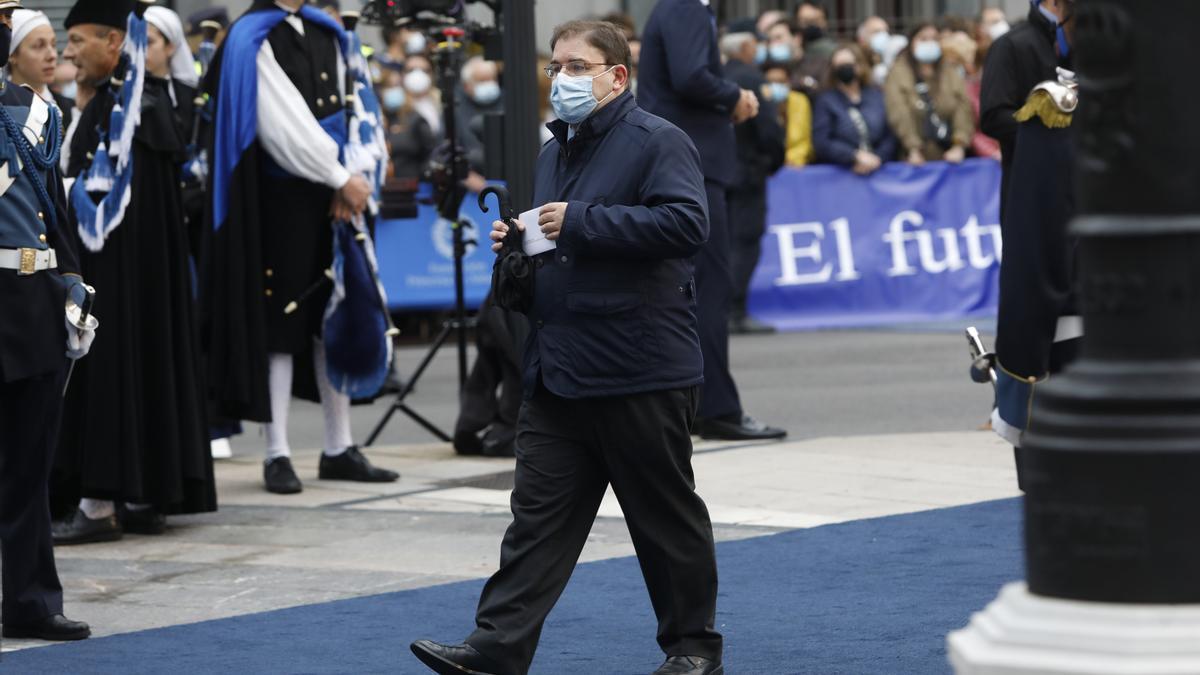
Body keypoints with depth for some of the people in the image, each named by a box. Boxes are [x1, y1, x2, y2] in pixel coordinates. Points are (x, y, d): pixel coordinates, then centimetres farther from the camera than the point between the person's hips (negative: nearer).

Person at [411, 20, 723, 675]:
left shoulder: (657, 142, -9)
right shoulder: (556, 152, 18)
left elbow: (685, 224, -24)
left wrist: (578, 223, -22)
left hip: (640, 373, -7)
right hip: (558, 370, 8)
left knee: (666, 516, 5)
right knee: (538, 512, 2)